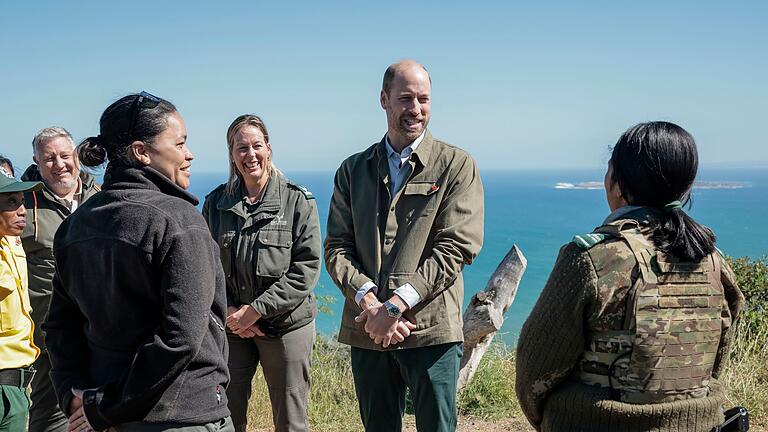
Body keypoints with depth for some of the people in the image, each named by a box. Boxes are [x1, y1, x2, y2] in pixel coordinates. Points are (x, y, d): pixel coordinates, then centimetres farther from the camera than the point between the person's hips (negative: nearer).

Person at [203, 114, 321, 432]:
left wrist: (257, 310, -15)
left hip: (286, 326, -3)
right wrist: (228, 310, -8)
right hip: (231, 326, 3)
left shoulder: (297, 200, -5)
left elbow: (307, 267, -11)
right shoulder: (216, 203, 5)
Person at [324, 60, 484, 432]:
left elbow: (456, 249, -8)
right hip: (367, 331, 3)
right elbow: (336, 248, 4)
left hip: (431, 331, -3)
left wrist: (395, 306, -15)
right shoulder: (353, 170, 11)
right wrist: (370, 304, -13)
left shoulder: (457, 165, 1)